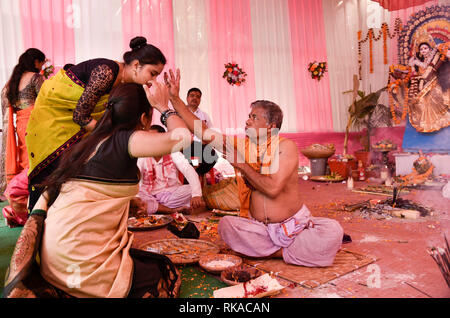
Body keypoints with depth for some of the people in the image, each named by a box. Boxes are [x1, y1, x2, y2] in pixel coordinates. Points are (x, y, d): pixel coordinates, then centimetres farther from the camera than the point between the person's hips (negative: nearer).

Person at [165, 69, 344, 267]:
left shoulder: (285, 146, -13)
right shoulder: (240, 145, 0)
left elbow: (273, 188, -25)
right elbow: (203, 133, -4)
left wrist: (242, 164, -16)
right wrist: (175, 98, -6)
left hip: (293, 225, -3)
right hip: (259, 227, 4)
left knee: (333, 231, -26)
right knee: (226, 224, -24)